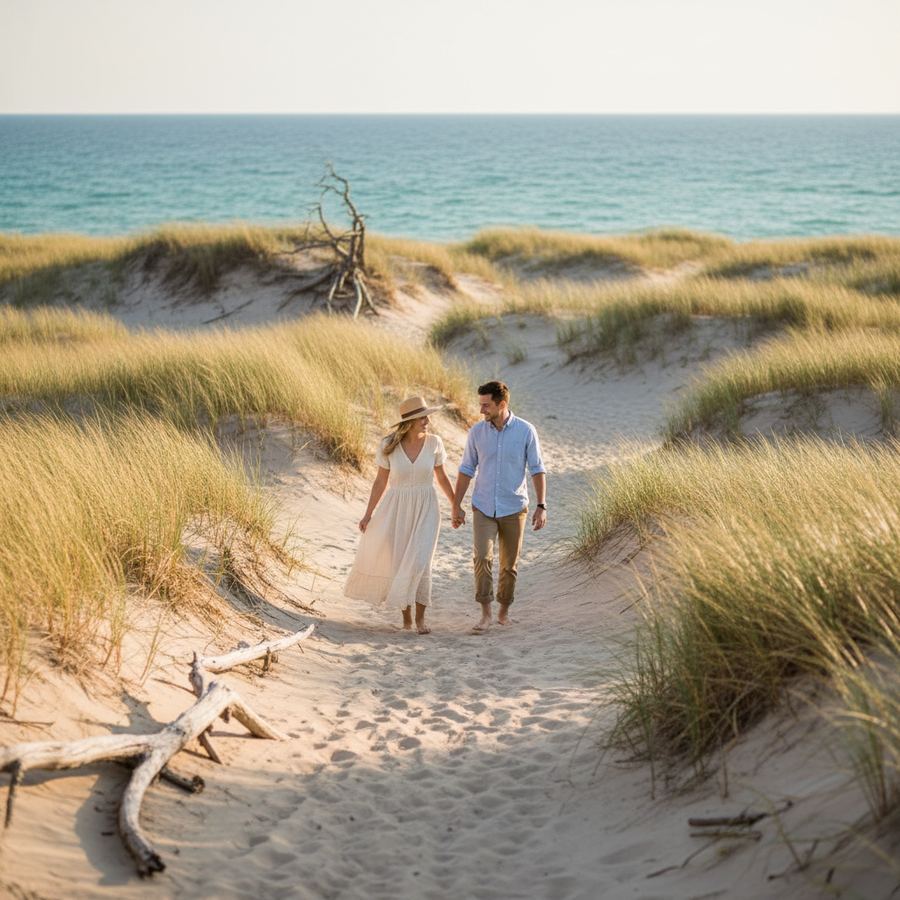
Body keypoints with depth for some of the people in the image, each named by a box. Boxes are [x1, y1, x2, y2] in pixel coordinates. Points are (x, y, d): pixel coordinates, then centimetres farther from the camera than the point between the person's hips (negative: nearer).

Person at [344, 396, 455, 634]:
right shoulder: (389, 445, -8)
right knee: (399, 562, 5)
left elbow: (442, 477, 7)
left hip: (425, 509, 0)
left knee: (419, 562, -13)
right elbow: (381, 481, 0)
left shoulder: (434, 443, -6)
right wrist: (368, 514, -2)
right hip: (397, 508, 0)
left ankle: (420, 617, 0)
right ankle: (406, 614, 23)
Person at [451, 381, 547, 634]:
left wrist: (542, 506, -10)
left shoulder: (526, 431, -8)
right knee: (482, 557, -16)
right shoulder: (477, 431, -2)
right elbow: (467, 469, 6)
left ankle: (504, 610, 27)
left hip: (514, 509, -1)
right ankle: (486, 613, -12)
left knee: (509, 565, 8)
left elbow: (537, 469, -4)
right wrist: (456, 506, 5)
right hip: (483, 508, 1)